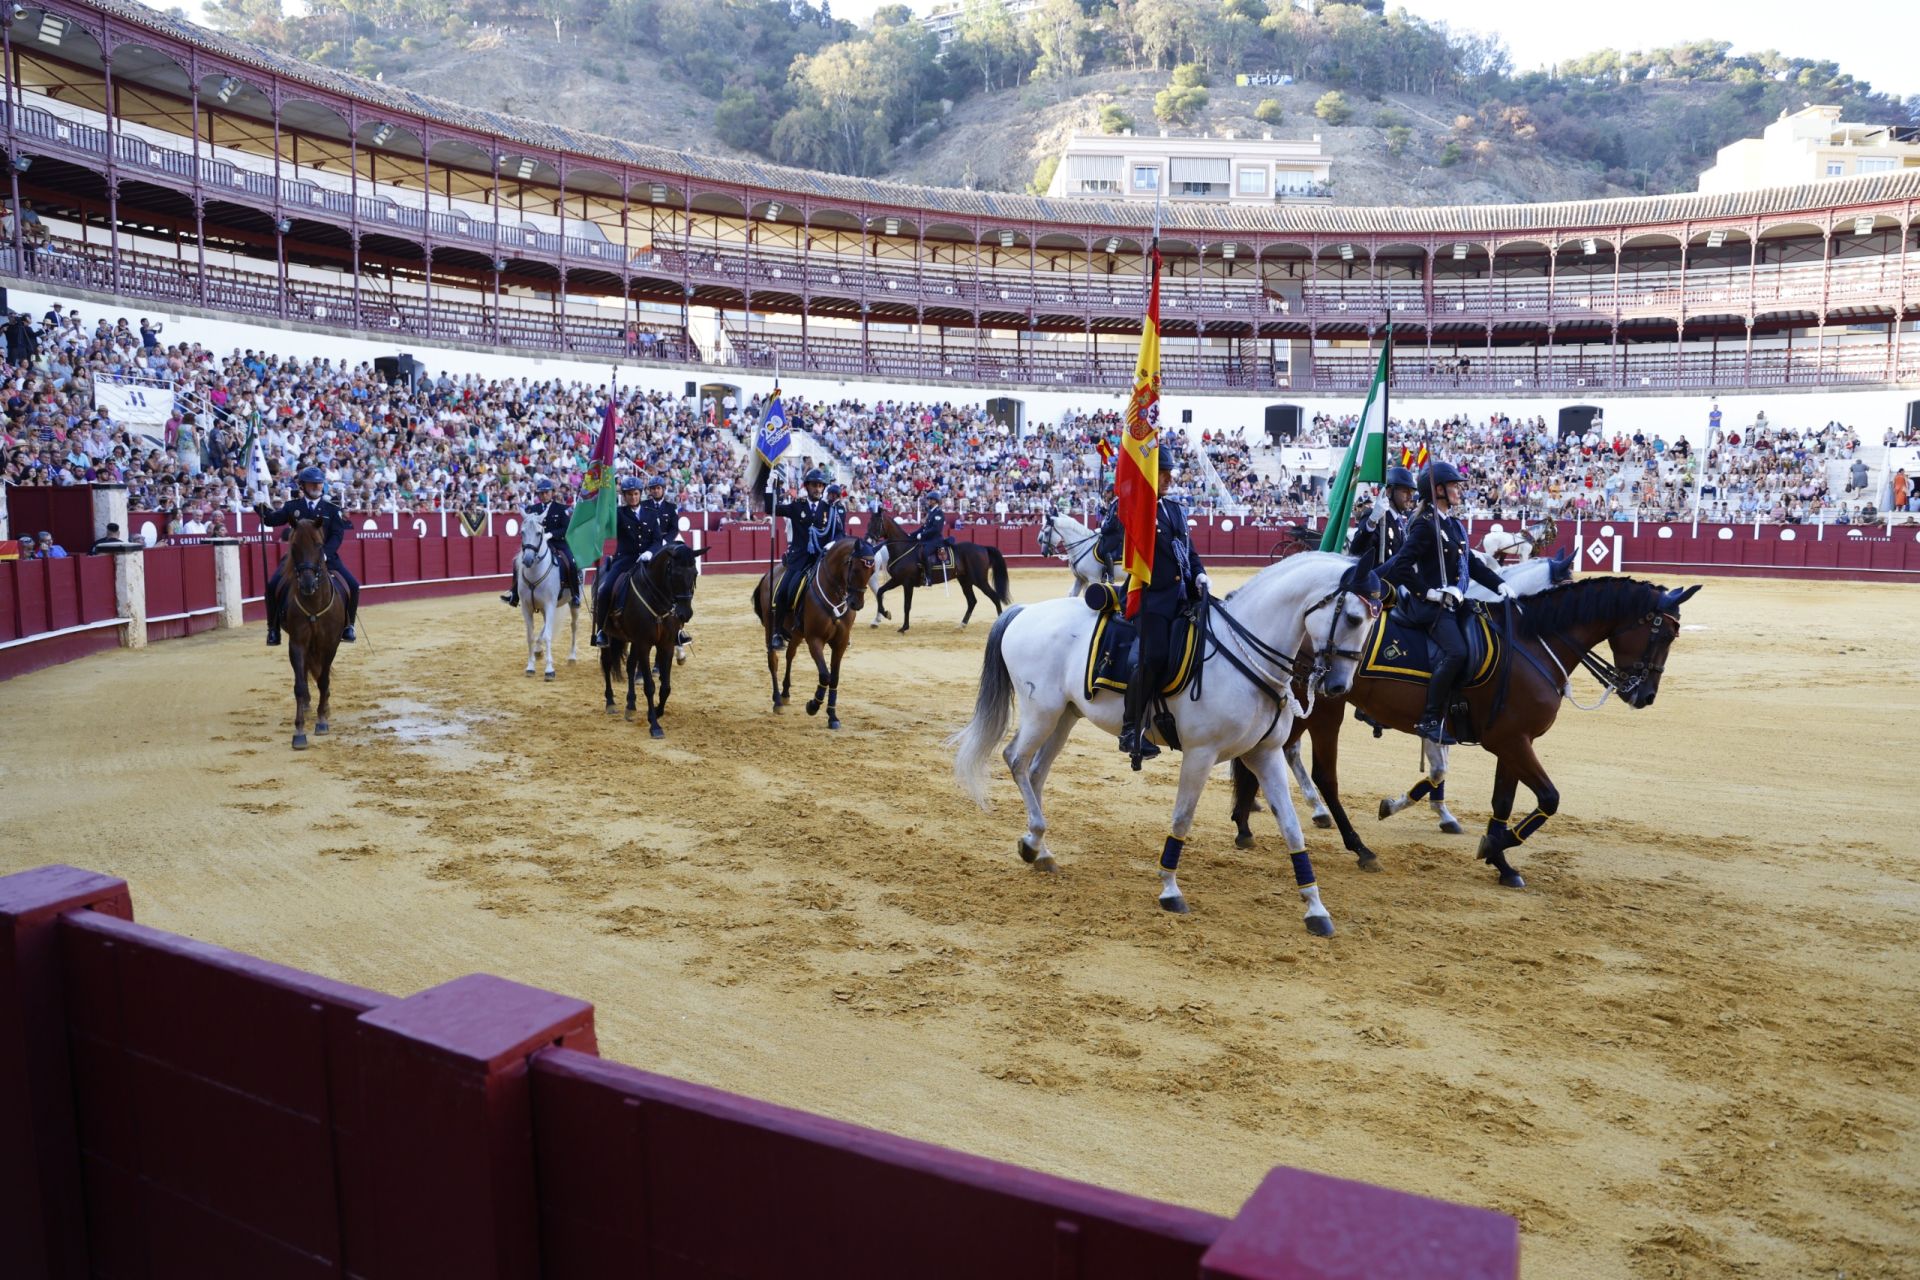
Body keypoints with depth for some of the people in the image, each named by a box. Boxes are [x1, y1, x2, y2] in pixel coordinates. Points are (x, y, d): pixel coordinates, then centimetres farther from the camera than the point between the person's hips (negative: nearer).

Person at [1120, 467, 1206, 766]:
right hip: (1152, 595, -8)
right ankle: (1130, 728, -8)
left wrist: (1199, 573, 9)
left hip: (1184, 593, 8)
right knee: (1154, 656, -21)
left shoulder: (1175, 508, 18)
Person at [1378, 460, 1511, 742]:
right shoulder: (1425, 525, -10)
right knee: (1456, 652, -26)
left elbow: (1472, 563, 22)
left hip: (1455, 603, 10)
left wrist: (1499, 584, 11)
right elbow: (1401, 566, -17)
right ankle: (1430, 720, -20)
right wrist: (1429, 592, -19)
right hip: (1432, 605, -10)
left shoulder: (1455, 526, 17)